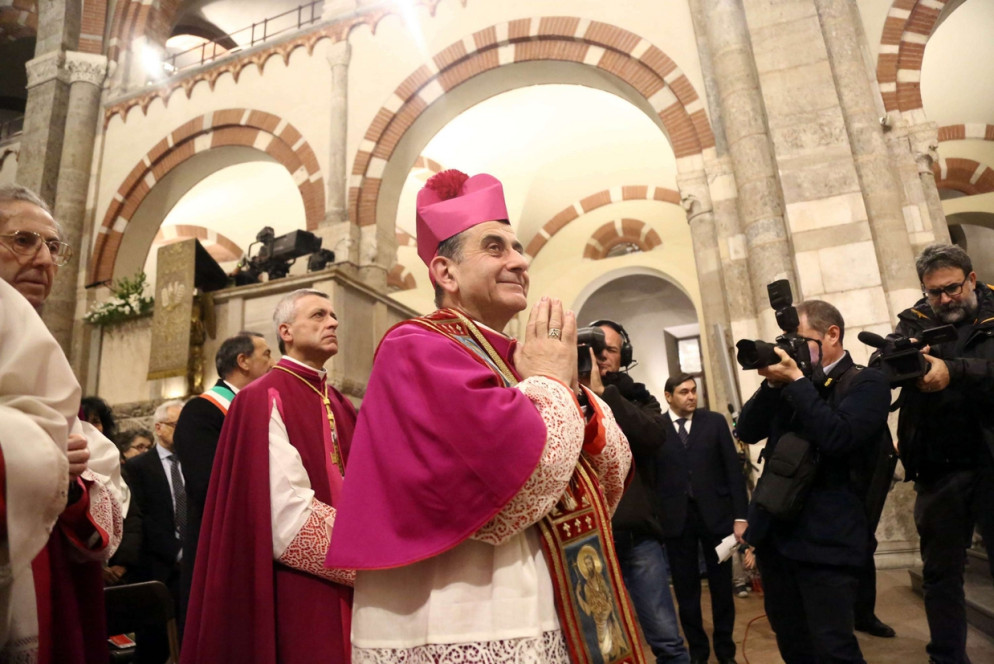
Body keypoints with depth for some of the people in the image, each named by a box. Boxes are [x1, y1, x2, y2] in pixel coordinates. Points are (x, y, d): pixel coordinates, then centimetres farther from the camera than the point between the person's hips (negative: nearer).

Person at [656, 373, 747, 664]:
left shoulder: (715, 421, 3)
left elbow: (733, 469, 1)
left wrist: (740, 515, -4)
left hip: (715, 514, 1)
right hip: (676, 518, -1)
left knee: (721, 586, 13)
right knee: (686, 590, 11)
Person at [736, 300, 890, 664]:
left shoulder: (867, 382, -6)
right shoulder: (793, 381, 10)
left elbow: (837, 437, -22)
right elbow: (747, 431, 4)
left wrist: (795, 381, -18)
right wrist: (773, 383, -8)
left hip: (825, 538, -6)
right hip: (774, 531, 6)